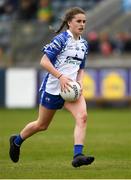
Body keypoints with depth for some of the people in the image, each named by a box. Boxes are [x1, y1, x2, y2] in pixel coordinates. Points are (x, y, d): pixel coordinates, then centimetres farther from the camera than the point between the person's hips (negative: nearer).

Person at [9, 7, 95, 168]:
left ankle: (78, 156, -27)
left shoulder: (83, 44, 9)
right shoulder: (61, 39, -12)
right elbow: (44, 61, -16)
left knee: (82, 116, -21)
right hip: (53, 88, -5)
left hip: (70, 88, 5)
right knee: (42, 125, 10)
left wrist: (79, 82, 2)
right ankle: (16, 141, 37)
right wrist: (60, 77, -25)